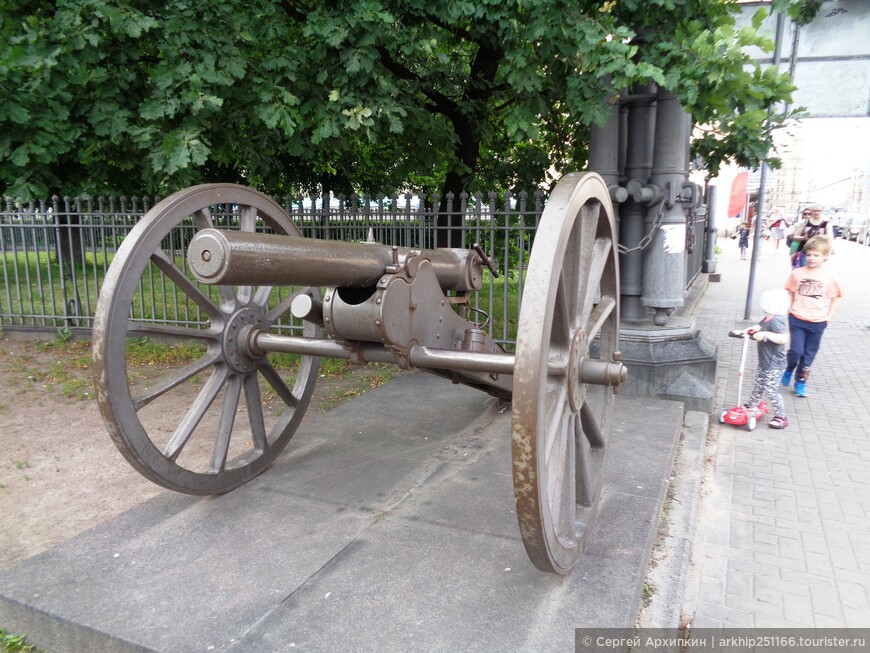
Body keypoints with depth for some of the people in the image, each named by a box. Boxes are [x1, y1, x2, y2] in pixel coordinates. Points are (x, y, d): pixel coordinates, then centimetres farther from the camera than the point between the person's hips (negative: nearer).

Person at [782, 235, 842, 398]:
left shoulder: (829, 277, -6)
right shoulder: (797, 273, -5)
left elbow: (836, 297, 3)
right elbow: (790, 291, 8)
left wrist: (829, 316, -3)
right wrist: (789, 307, -2)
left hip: (817, 323, 1)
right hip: (797, 319, -1)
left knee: (809, 355, 10)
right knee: (796, 350, -7)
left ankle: (800, 381, 25)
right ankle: (789, 369, 24)